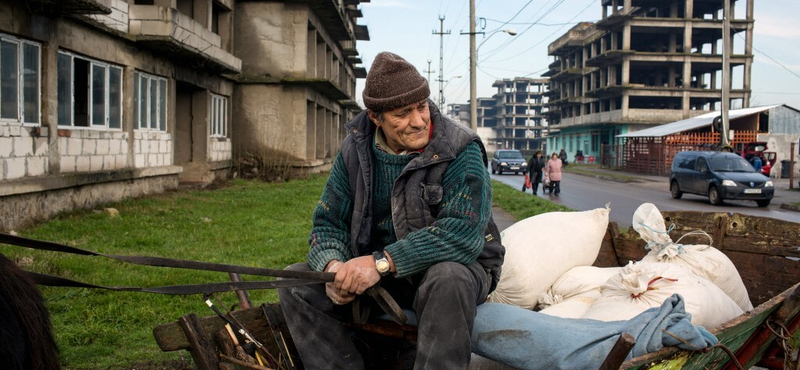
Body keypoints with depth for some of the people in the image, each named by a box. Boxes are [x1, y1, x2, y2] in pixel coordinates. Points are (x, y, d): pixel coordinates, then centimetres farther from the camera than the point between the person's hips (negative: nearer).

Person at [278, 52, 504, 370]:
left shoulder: (460, 150, -17)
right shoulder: (355, 150, -2)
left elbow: (464, 233, -29)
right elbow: (328, 222, 2)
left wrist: (382, 262, -34)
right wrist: (333, 266, -22)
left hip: (454, 265, -4)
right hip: (376, 272, 5)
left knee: (447, 280, -39)